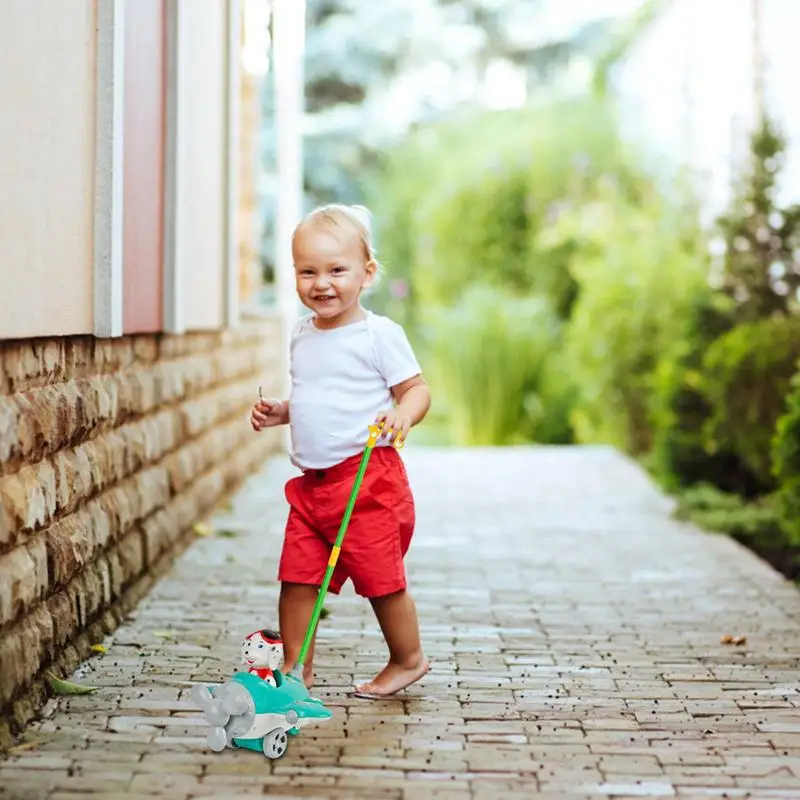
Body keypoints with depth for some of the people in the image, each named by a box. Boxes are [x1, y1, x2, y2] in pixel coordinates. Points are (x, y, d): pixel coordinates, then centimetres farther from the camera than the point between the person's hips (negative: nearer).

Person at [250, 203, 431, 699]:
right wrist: (278, 413, 9)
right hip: (311, 482, 7)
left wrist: (403, 414, -26)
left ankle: (409, 660, 21)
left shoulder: (379, 334, -9)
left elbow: (417, 388, -7)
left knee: (382, 579, 2)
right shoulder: (303, 336, 12)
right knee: (297, 578, 4)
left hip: (368, 479, -6)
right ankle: (296, 670, 16)